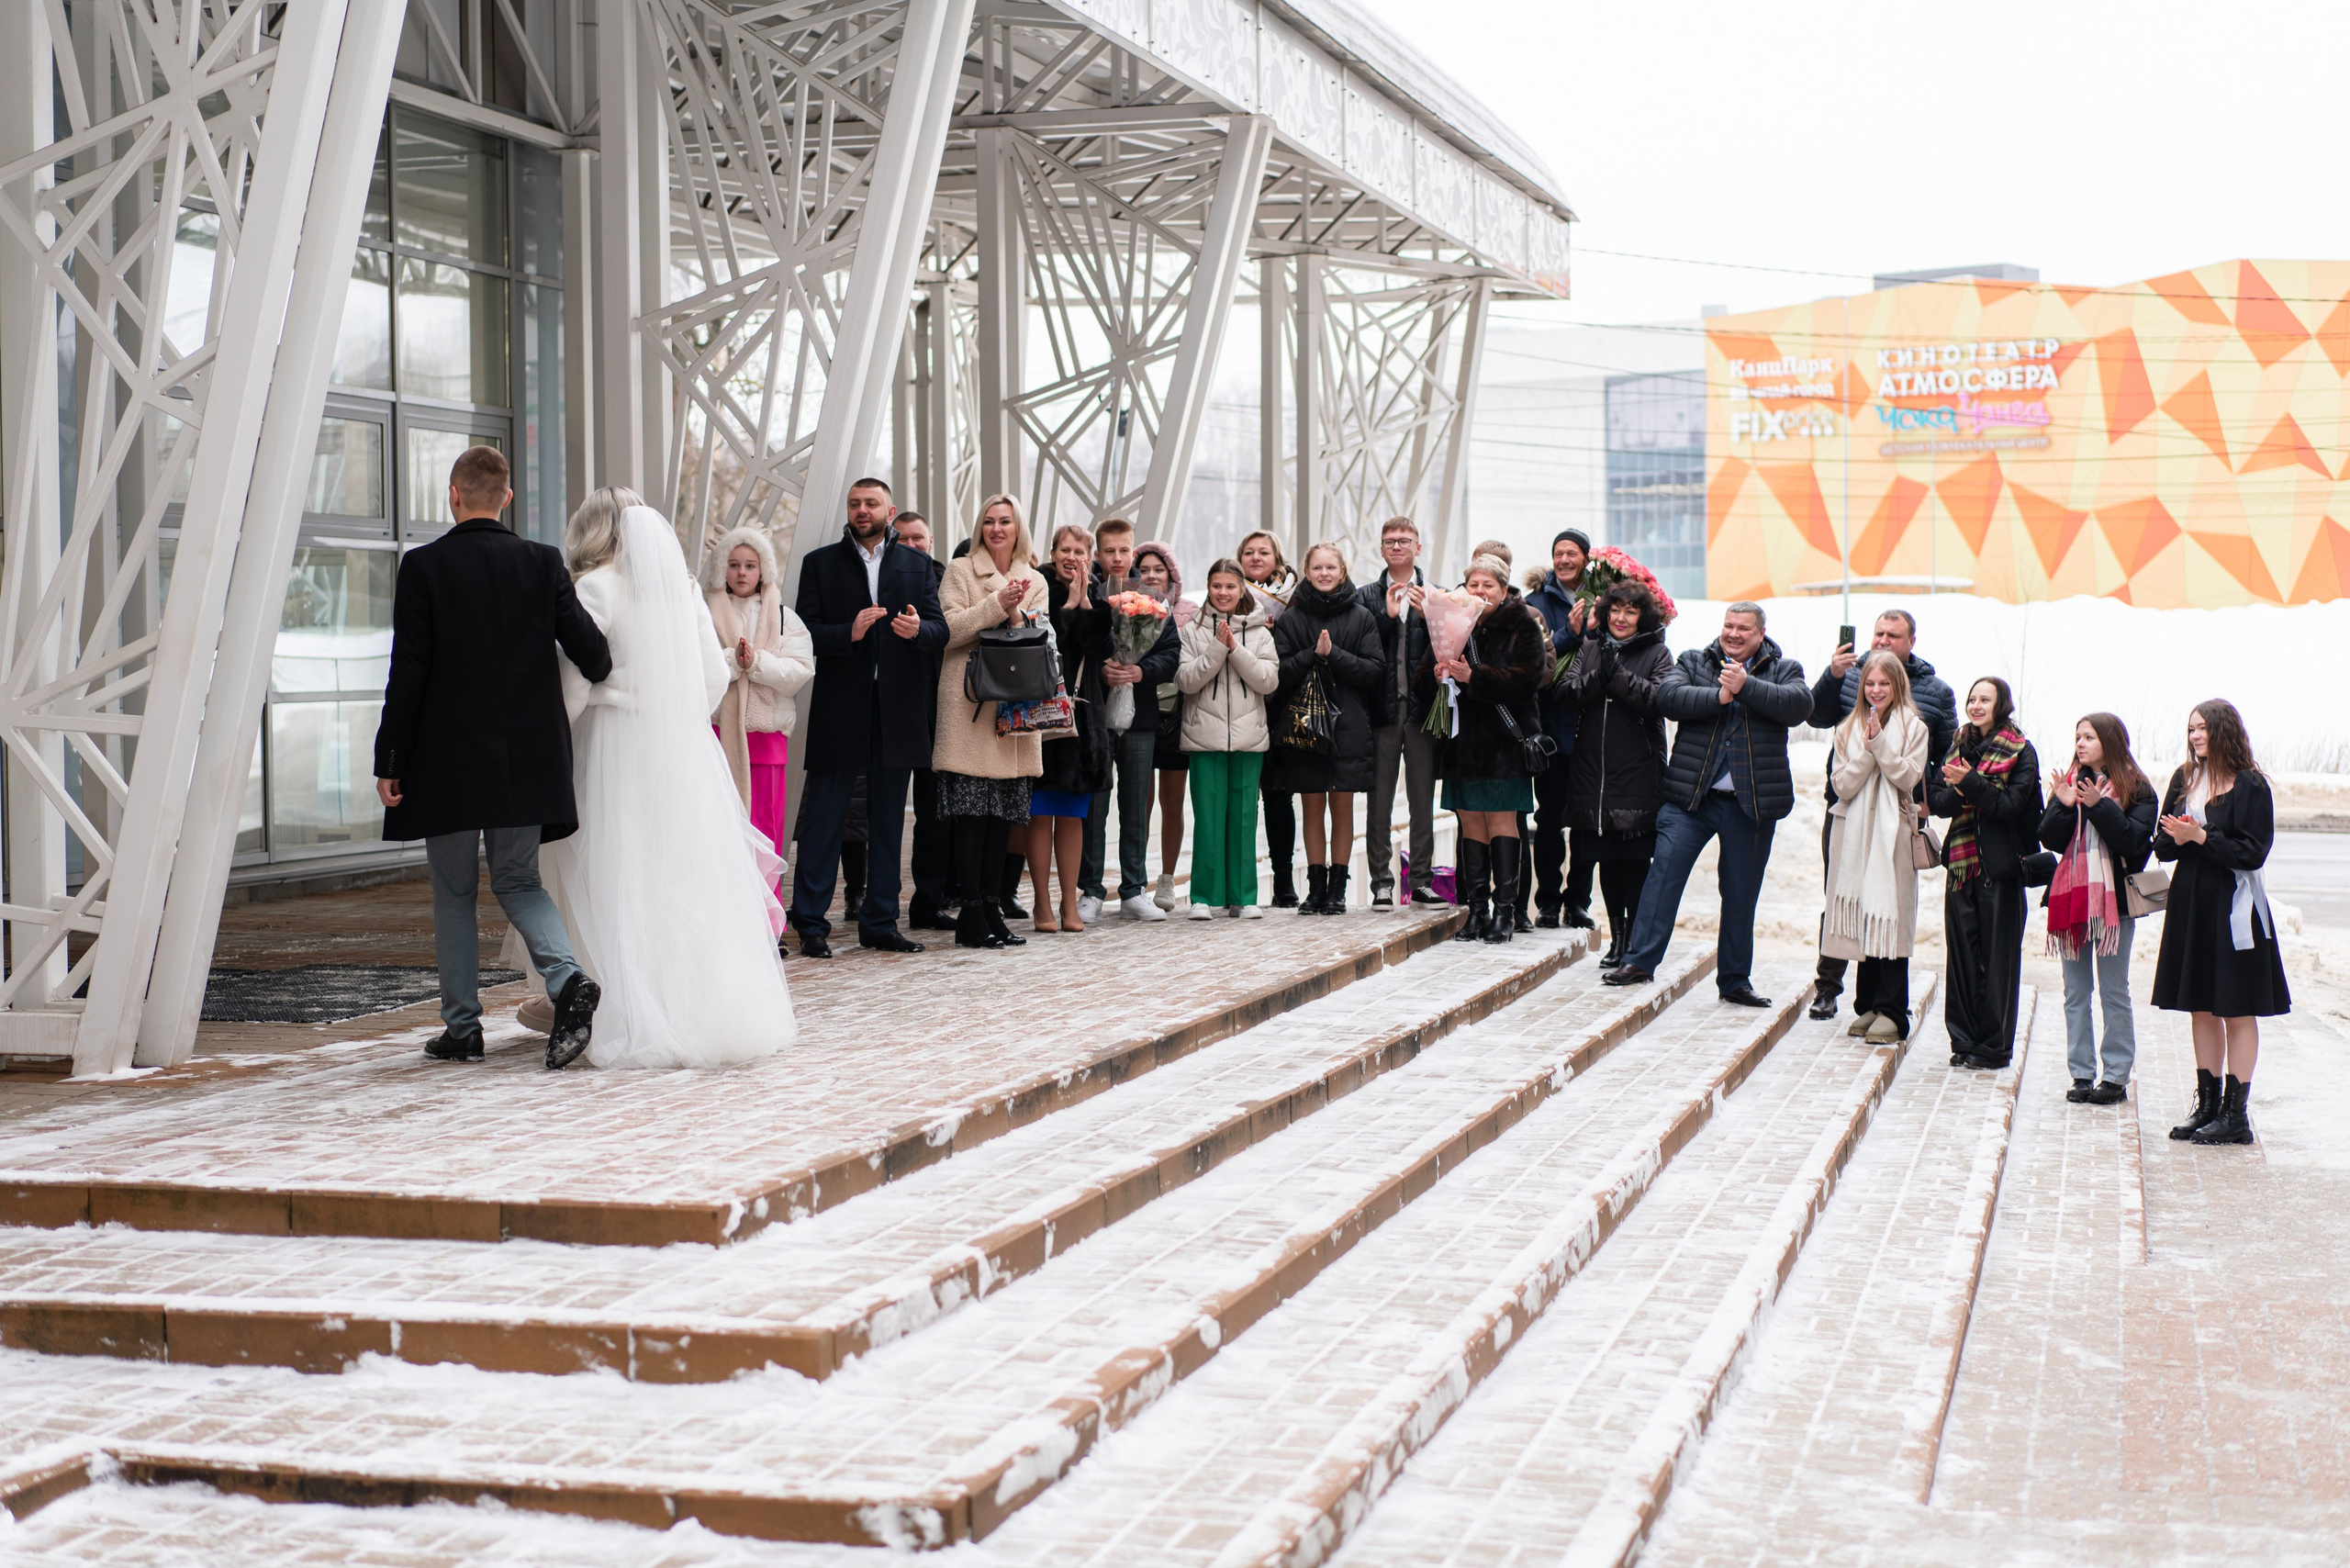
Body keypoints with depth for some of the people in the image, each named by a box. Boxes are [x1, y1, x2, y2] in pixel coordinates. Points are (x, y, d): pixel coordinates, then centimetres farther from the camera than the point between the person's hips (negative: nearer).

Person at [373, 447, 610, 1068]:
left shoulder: (423, 566, -8)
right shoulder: (544, 563, -1)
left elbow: (408, 673, -9)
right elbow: (590, 649, -3)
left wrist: (390, 761, -4)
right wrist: (601, 677, 22)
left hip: (448, 761, -3)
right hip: (527, 759, 3)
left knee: (454, 894, 10)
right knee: (518, 881, 14)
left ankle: (462, 1028, 13)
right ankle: (568, 978, -12)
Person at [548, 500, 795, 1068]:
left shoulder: (597, 587, -6)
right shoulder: (683, 585, 11)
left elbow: (576, 682, -10)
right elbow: (715, 676, 11)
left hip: (619, 750, -5)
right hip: (685, 749, 5)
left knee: (625, 887, -2)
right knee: (693, 883, 9)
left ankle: (642, 1026, -5)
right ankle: (716, 1014, 11)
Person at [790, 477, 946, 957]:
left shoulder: (917, 565, 11)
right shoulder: (821, 563, 6)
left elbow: (941, 629, 2)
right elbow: (807, 633, -3)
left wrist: (918, 629, -20)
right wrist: (849, 632, -20)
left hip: (897, 710, 2)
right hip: (839, 710, -2)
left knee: (887, 822, 8)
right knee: (824, 820, -2)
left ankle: (880, 923, 15)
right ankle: (811, 925, 2)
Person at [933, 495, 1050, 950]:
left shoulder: (1034, 582, 16)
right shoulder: (960, 570, 5)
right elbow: (950, 631, -6)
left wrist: (1016, 614, -13)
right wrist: (997, 604, -15)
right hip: (969, 702, -4)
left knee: (1003, 813, 4)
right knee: (971, 812, -8)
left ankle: (991, 908, 9)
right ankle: (972, 914, -7)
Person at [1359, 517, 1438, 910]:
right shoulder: (1367, 597, 8)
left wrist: (1427, 615, -14)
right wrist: (1387, 616, -13)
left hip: (1422, 710, 1)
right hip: (1382, 708, 0)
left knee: (1422, 800, 4)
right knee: (1380, 801, 0)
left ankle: (1422, 879, 10)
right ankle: (1381, 882, 4)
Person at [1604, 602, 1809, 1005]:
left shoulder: (1783, 670, 9)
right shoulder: (1693, 662, 10)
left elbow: (1799, 705, -11)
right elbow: (1667, 696, -8)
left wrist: (1746, 686, -19)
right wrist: (1718, 696, -18)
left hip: (1751, 803, 1)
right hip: (1691, 796, 0)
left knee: (1741, 893, 8)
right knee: (1664, 872, -11)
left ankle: (1735, 981, 18)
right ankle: (1640, 961, -7)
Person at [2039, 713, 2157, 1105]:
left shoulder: (2135, 788, 0)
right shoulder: (2068, 782, 11)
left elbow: (2134, 840, -12)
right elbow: (2050, 839, 3)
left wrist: (2100, 806, -19)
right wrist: (2064, 806, -12)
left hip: (2113, 896, -4)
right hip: (2071, 895, 4)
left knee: (2114, 990, -1)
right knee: (2076, 992, 6)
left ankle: (2116, 1076, 5)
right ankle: (2082, 1074, 11)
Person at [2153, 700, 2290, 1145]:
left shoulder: (2250, 786, -8)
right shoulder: (2184, 780, 9)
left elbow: (2253, 853, -13)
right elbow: (2162, 845, 10)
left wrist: (2201, 837, -18)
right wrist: (2178, 838, -11)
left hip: (2233, 907, -6)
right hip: (2190, 903, 6)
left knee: (2237, 1012, -1)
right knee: (2201, 1010, 11)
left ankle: (2236, 1113, 2)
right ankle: (2208, 1104, 18)